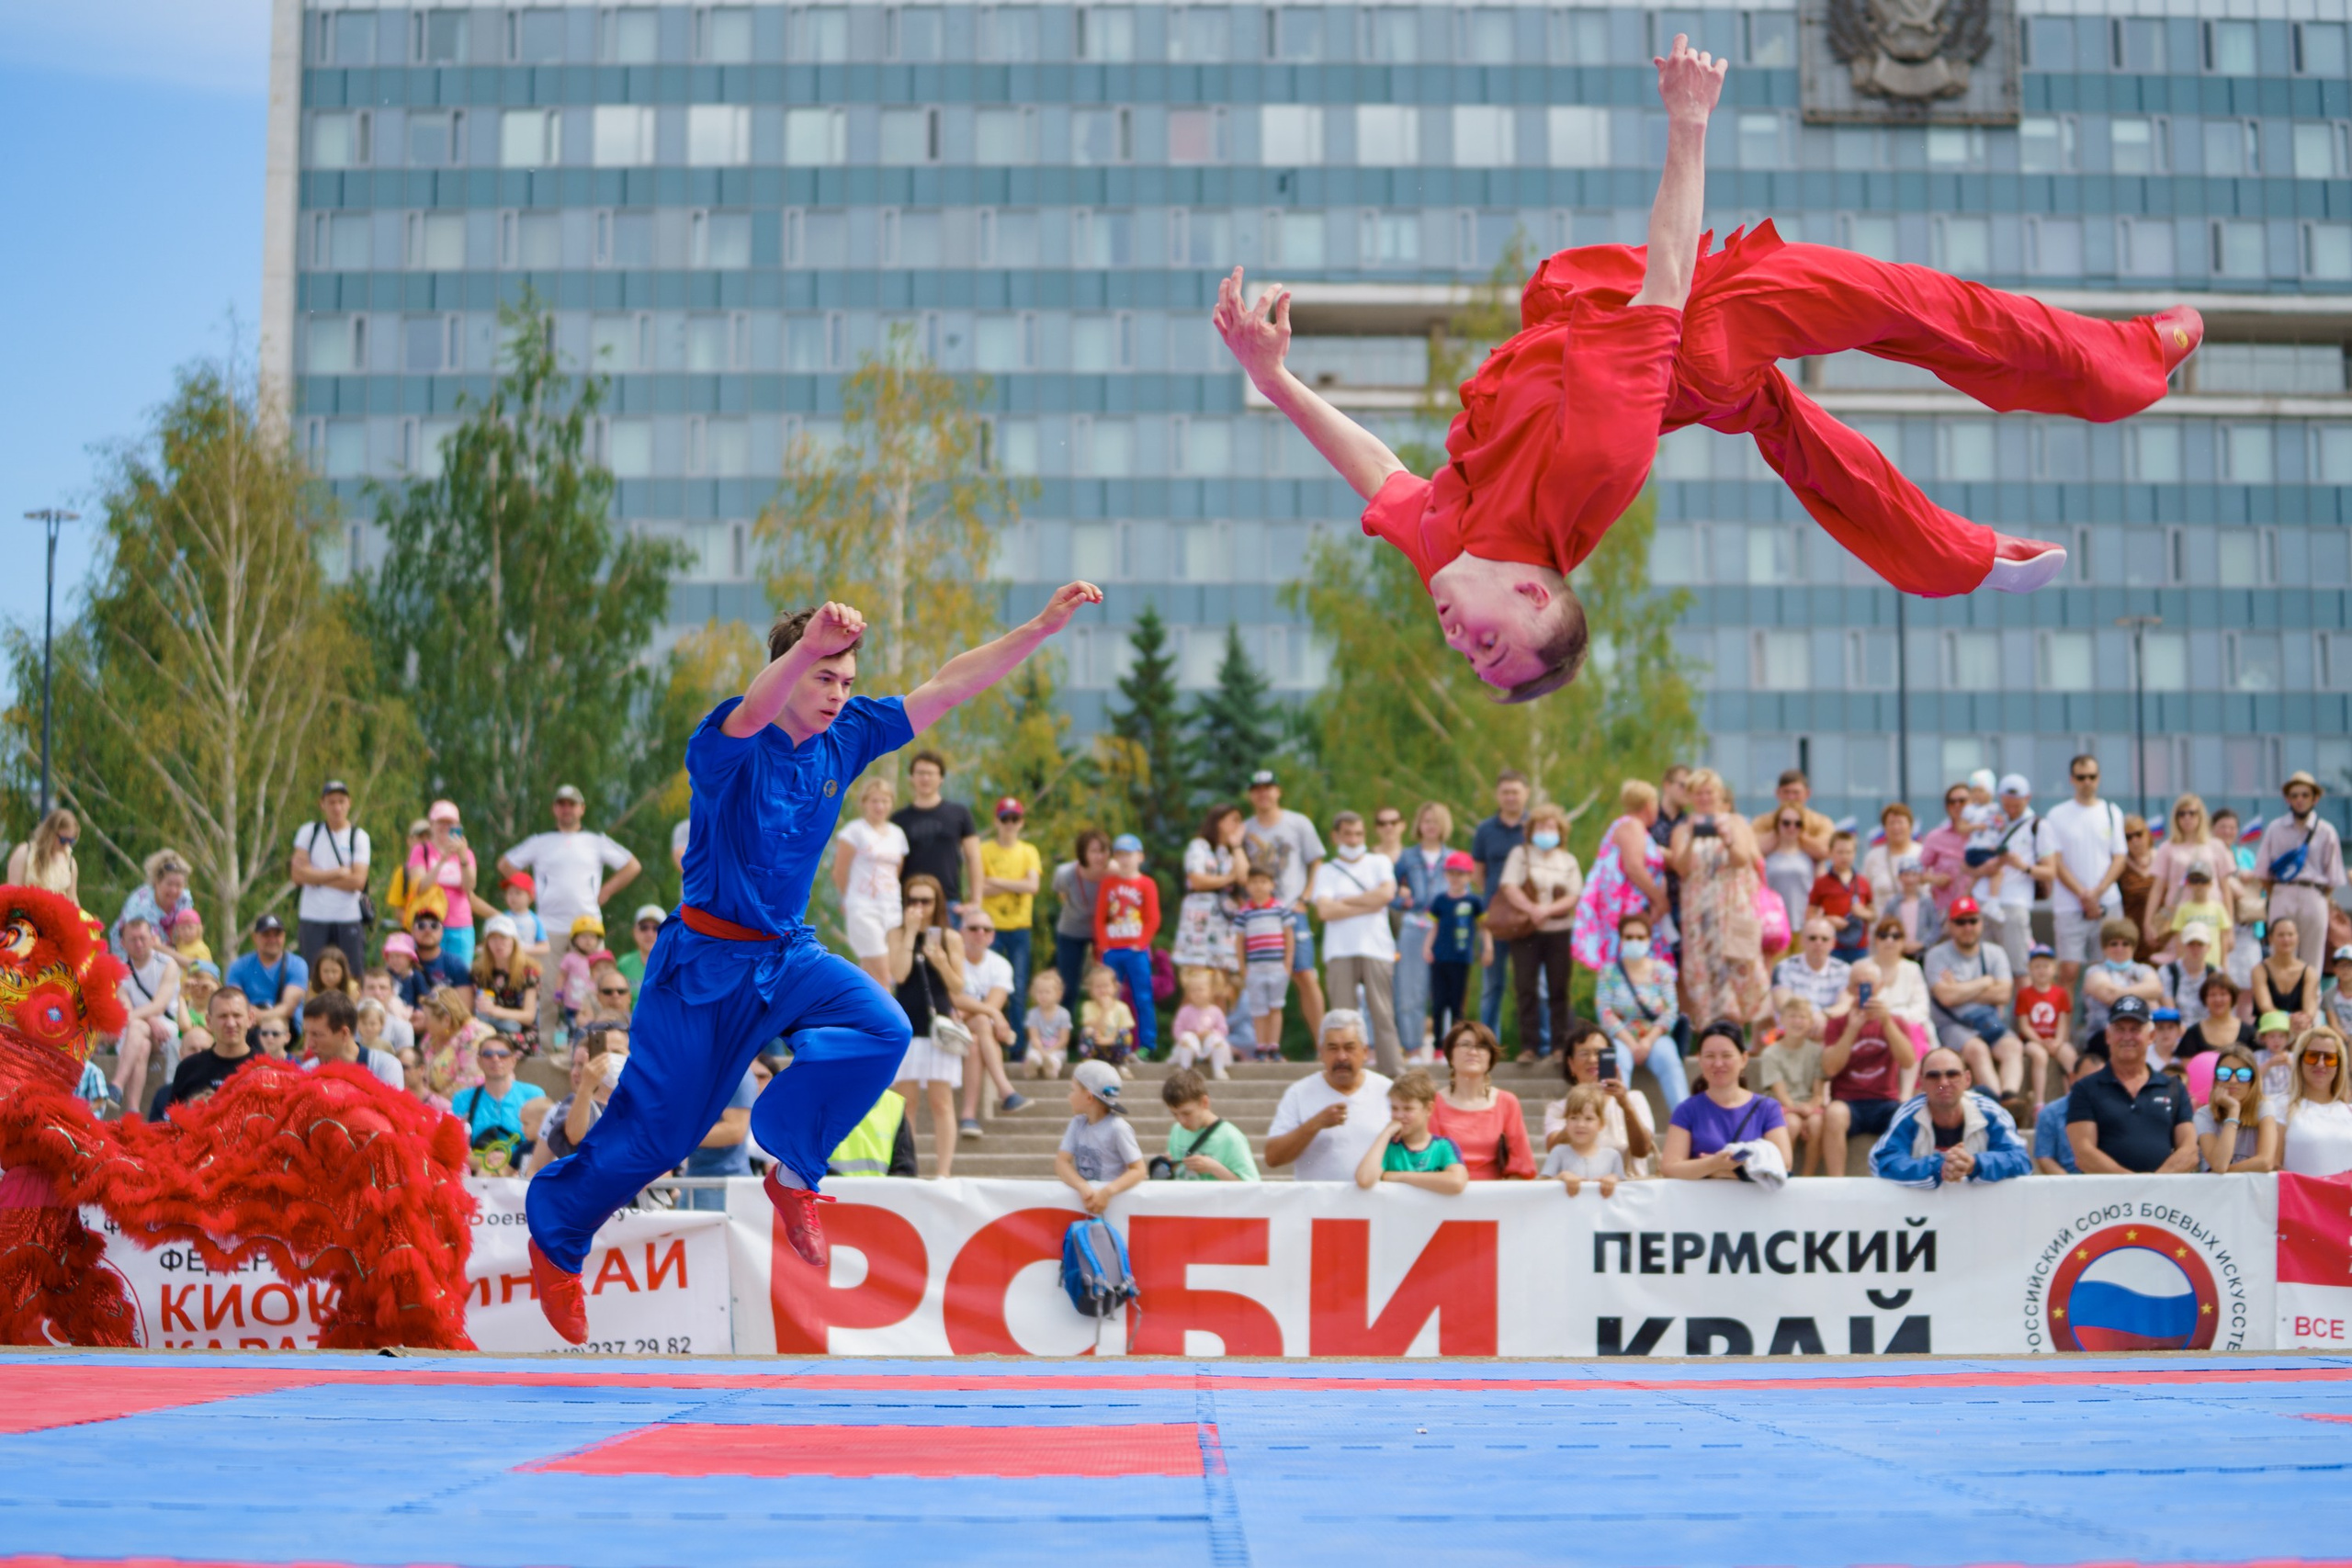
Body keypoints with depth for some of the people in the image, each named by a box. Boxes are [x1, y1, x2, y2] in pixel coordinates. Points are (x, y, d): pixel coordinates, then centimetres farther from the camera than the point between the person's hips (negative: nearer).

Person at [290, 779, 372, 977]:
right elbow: (299, 874, -5)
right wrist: (338, 873, -7)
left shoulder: (359, 836, 3)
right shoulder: (308, 832, 6)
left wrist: (317, 878, -8)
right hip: (313, 918, 0)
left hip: (349, 918, 0)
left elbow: (357, 881, -8)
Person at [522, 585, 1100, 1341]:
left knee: (881, 1030, -22)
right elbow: (750, 712, -45)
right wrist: (810, 644, -64)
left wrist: (1042, 626, -12)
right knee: (654, 1127, 1)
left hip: (788, 953, 5)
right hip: (708, 958, -5)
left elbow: (947, 686, -3)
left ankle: (791, 1167, -2)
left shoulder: (844, 737, -1)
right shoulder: (732, 744, -19)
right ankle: (553, 1234, 28)